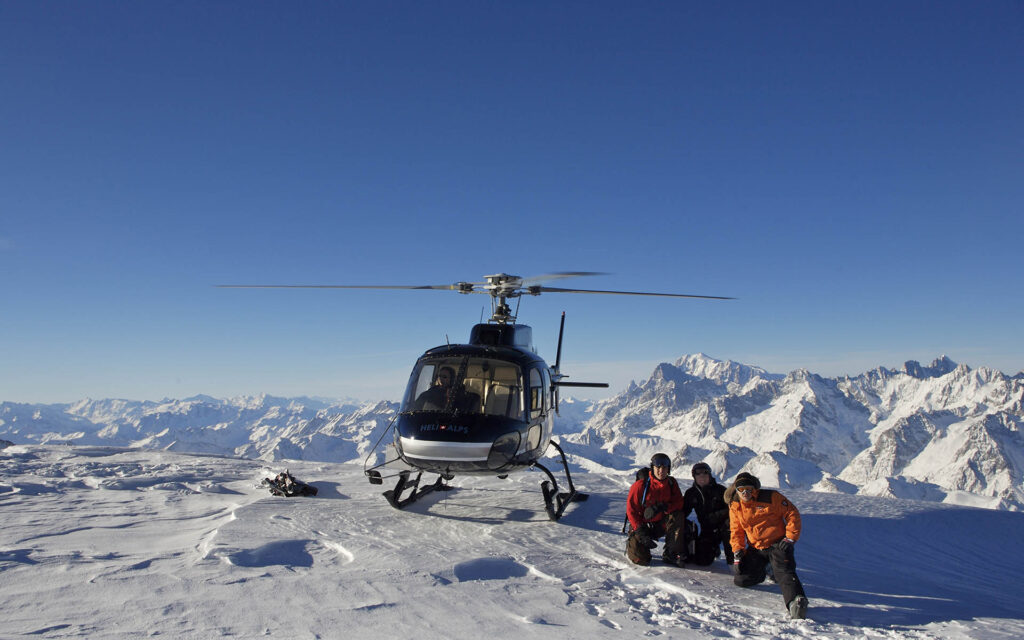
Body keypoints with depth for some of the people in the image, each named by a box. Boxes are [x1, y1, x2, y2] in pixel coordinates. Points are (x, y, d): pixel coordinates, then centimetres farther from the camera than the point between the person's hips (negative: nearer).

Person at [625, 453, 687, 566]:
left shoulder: (672, 483, -4)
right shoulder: (641, 485, -17)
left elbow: (679, 503, -9)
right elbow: (631, 510, -14)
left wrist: (662, 507, -28)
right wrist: (639, 531, -23)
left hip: (661, 524, 3)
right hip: (643, 525, -3)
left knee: (678, 516, -26)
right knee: (641, 559, -18)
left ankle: (671, 553, -17)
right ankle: (632, 544, 18)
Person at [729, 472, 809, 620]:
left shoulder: (771, 497, -10)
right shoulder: (735, 506, 3)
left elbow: (792, 514, -5)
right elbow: (736, 531, 10)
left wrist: (790, 538, -11)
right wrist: (738, 552, -1)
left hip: (778, 545, -4)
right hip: (755, 549, 5)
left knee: (784, 572, -29)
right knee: (740, 580, -3)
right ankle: (761, 573, 25)